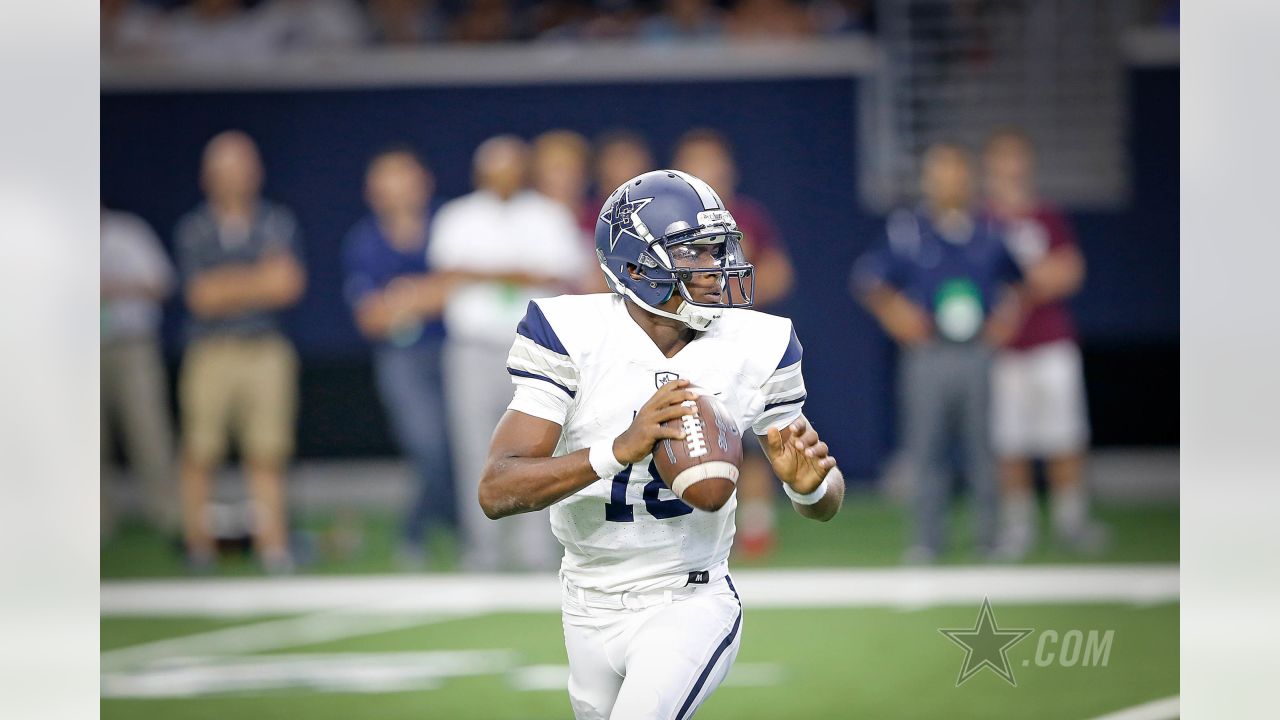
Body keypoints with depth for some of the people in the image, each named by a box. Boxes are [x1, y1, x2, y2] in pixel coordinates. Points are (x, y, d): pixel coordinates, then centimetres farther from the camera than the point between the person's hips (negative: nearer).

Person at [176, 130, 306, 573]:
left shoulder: (278, 223, 10)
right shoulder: (193, 229, 4)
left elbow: (291, 284, -1)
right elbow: (200, 296, -5)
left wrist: (229, 287, -10)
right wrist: (260, 281, -5)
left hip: (267, 350, 1)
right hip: (210, 352, -1)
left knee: (267, 453, -2)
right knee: (200, 454, -2)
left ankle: (272, 542, -2)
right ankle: (198, 541, 6)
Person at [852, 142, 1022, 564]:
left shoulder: (991, 233, 8)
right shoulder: (907, 231, 2)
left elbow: (1019, 279, 21)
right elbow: (867, 276, 7)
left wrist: (1010, 314, 6)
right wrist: (893, 310, -6)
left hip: (980, 352, 1)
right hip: (927, 353, -1)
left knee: (984, 447, 1)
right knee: (927, 449, -1)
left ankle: (991, 537, 8)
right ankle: (927, 540, 6)